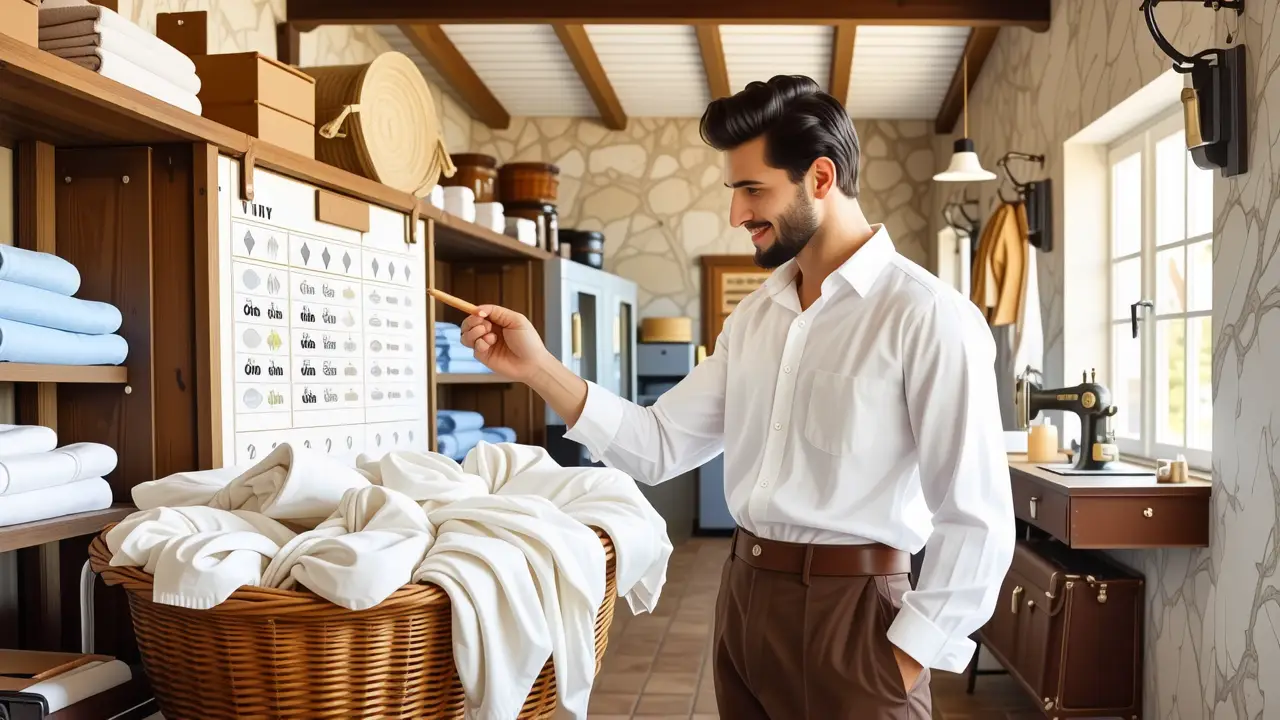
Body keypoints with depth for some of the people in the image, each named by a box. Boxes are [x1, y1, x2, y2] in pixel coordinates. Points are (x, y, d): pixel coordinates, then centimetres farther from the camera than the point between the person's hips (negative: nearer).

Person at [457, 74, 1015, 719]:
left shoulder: (926, 317, -14)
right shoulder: (752, 317, 8)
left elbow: (976, 517, -14)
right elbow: (660, 447, 4)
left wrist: (908, 655, -12)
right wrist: (538, 367, -5)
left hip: (850, 610, -7)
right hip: (743, 596, 7)